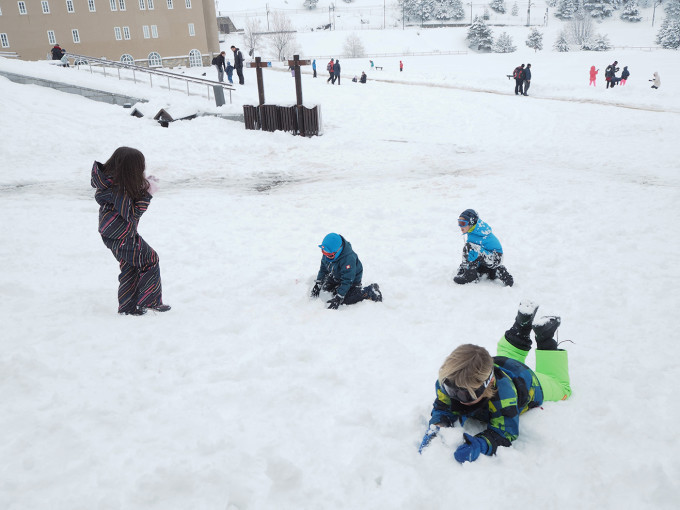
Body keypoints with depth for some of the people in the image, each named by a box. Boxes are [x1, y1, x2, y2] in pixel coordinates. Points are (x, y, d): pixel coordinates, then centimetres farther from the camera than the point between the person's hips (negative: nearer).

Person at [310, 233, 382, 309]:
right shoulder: (327, 253, -18)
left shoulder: (348, 258, -41)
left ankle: (370, 291, -6)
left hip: (352, 279, -8)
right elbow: (323, 268, 1)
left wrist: (338, 298, -39)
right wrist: (317, 284, -4)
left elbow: (347, 281, -37)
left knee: (344, 300, -17)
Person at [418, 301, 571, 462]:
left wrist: (480, 445, -71)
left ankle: (545, 338, 32)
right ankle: (522, 326, 41)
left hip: (527, 381, -3)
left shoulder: (502, 394, -55)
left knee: (561, 389, 30)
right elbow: (443, 409, -30)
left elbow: (504, 432, -51)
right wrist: (436, 428, -53)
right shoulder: (448, 382, -42)